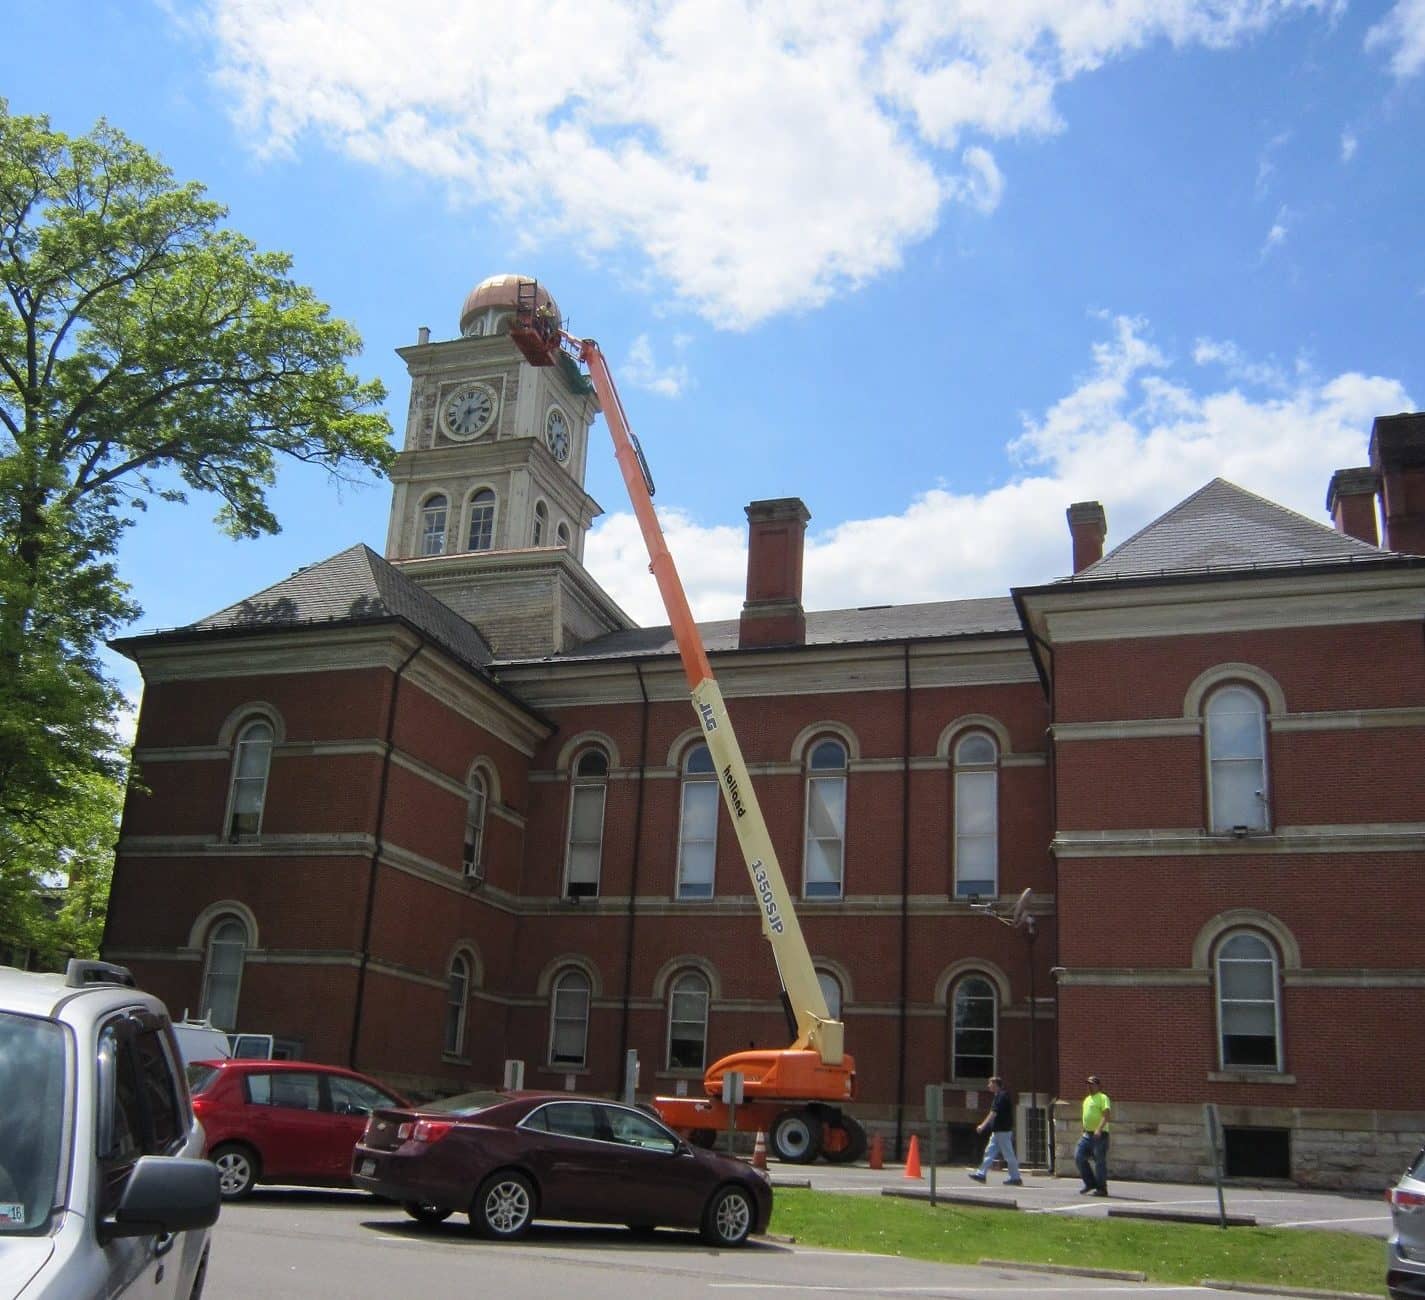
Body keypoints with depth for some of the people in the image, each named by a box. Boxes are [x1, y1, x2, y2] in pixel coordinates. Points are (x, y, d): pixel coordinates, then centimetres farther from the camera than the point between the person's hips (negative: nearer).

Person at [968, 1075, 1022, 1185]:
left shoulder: (1001, 1096, -16)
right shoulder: (1000, 1095, 15)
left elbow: (994, 1113, -21)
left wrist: (983, 1126, -21)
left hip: (1002, 1130, -10)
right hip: (998, 1130, 10)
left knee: (1008, 1154, -4)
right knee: (990, 1152, 10)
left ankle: (1015, 1178, 2)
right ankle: (981, 1174, 12)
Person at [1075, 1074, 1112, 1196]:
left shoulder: (1102, 1098, -6)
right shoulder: (1087, 1100, 19)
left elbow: (1107, 1115, -19)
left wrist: (1099, 1129, -30)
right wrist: (1084, 1130, 24)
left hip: (1100, 1135, -8)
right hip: (1087, 1135, 8)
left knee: (1099, 1162, -4)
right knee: (1079, 1156, -1)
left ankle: (1101, 1189, 5)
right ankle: (1090, 1183, 11)